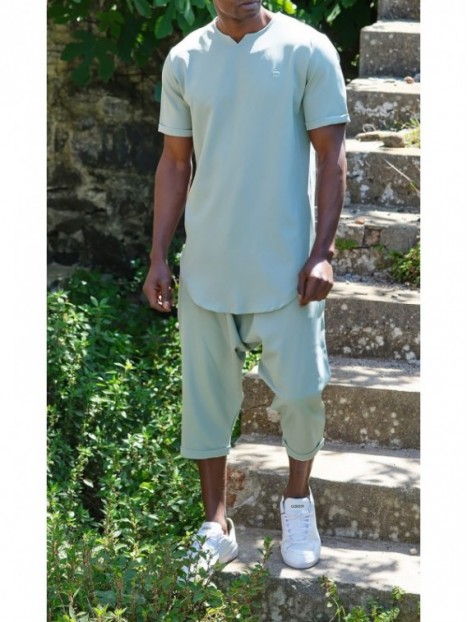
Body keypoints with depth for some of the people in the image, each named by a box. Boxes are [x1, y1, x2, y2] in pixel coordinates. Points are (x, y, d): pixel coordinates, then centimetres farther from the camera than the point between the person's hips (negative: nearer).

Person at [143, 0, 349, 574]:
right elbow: (174, 163, 8)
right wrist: (158, 257, 5)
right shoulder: (184, 60, 3)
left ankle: (297, 498, 30)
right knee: (205, 396, 7)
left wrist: (322, 251, -11)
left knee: (300, 392, 2)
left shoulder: (308, 51, -6)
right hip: (207, 266, 3)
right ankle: (216, 525, 22)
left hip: (286, 266, -2)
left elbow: (330, 156, -5)